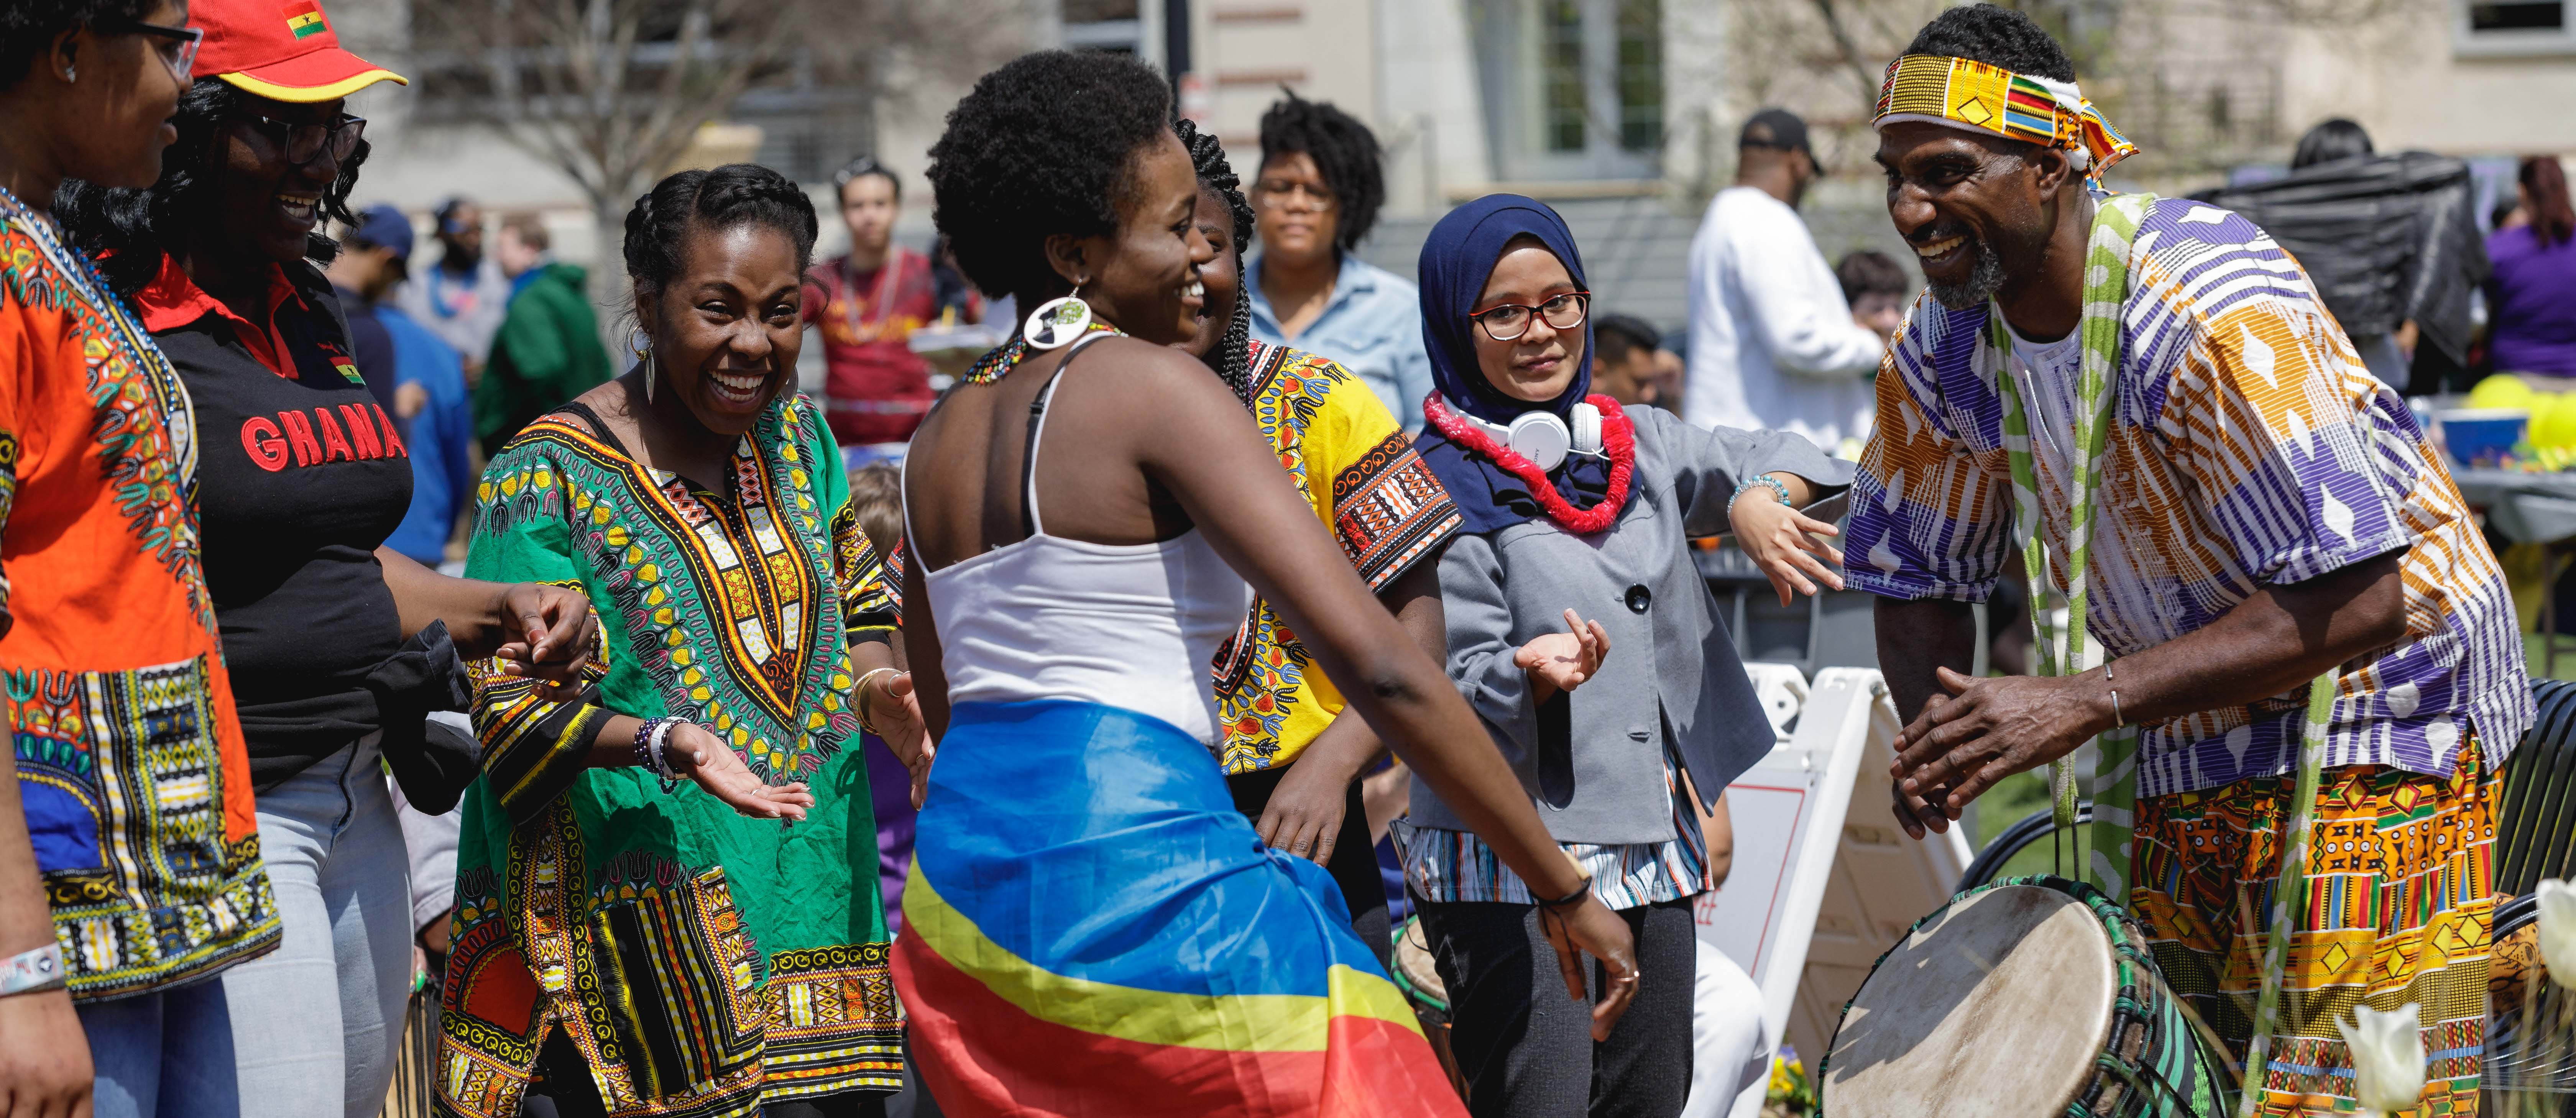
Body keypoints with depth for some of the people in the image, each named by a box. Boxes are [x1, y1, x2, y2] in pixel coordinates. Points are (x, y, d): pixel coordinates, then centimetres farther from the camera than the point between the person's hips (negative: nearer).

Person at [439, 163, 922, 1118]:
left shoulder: (798, 438, 10)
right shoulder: (548, 481, -9)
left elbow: (861, 609, 21)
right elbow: (513, 710, -11)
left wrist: (879, 694, -1)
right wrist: (664, 743, -27)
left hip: (817, 890, 6)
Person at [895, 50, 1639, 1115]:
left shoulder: (942, 436, 14)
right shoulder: (1156, 388, -10)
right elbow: (1375, 660, -16)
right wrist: (1566, 890, -12)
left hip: (957, 904, 8)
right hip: (1143, 879, -8)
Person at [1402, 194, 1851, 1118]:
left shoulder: (1633, 443, 10)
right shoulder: (1442, 486, -8)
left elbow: (1777, 455, 18)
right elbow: (1451, 692, -11)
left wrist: (1759, 499, -5)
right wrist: (1534, 672, -32)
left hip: (1653, 850, 6)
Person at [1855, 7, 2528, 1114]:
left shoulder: (2207, 307, -30)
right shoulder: (1944, 344, -7)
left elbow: (2358, 601, -33)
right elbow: (1917, 582, 6)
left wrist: (2084, 702, -37)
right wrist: (1937, 742, -17)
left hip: (2374, 710, -7)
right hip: (2182, 738, 7)